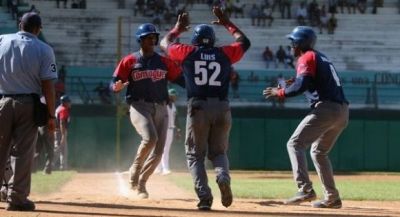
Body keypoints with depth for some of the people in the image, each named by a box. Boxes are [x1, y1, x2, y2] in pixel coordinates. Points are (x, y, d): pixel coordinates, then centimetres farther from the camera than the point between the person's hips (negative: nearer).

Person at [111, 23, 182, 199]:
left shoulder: (164, 61, 12)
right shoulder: (130, 61, 3)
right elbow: (114, 85, 1)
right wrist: (118, 86, -22)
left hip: (160, 108, 4)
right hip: (139, 106, -4)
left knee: (158, 151, -1)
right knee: (150, 138, -29)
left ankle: (140, 183, 18)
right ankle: (134, 172, -8)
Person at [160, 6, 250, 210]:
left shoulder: (188, 52, 6)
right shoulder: (225, 53, 8)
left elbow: (165, 43, 24)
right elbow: (244, 42, 28)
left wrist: (178, 28, 40)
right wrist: (227, 23, 35)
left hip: (198, 108, -2)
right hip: (222, 108, 2)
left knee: (195, 155, 9)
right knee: (218, 152, 17)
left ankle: (204, 196, -10)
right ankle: (223, 177, -17)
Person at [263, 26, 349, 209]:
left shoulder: (307, 58, -2)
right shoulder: (322, 58, 26)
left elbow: (301, 86, -15)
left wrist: (279, 93, -3)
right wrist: (295, 82, 21)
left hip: (326, 108, -9)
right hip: (343, 111, 9)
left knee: (295, 144, -8)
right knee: (319, 151, 22)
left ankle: (306, 189, -24)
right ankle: (332, 197, 17)